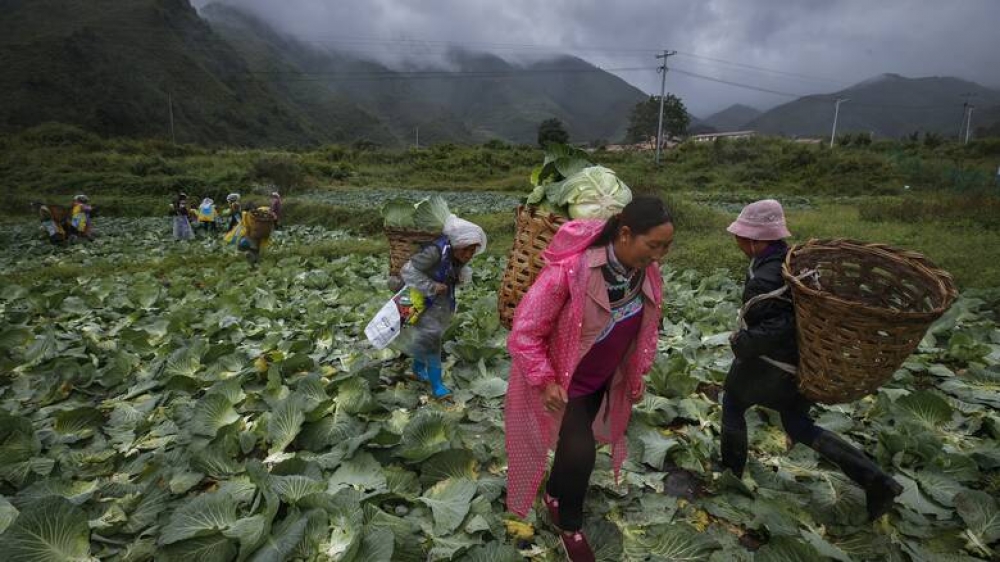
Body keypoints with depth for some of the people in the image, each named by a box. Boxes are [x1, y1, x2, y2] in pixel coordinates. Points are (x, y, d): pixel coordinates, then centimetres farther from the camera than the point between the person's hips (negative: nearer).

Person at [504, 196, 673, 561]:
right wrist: (545, 380, -23)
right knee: (580, 453, -5)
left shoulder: (648, 273, -13)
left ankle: (555, 496, 52)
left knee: (576, 445, 22)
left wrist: (637, 376, 8)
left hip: (604, 379, 6)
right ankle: (570, 528, 25)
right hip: (563, 380, -6)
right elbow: (525, 331, -25)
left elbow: (646, 329, 6)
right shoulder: (569, 270, -35)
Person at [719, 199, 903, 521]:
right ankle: (876, 481, 16)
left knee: (732, 405, 19)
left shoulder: (763, 279, -27)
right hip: (801, 363, 8)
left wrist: (741, 343, -21)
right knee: (800, 427, 21)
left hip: (768, 364, -8)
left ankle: (731, 471, 34)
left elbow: (776, 328, -33)